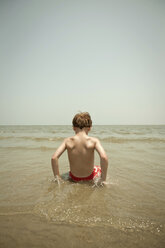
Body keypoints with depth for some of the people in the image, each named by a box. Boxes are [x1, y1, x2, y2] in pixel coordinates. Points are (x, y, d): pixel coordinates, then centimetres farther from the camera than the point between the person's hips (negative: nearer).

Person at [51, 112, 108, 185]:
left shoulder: (68, 141, -15)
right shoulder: (94, 141, -20)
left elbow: (54, 158, -19)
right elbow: (104, 157, -32)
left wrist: (57, 177, -9)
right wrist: (103, 179, -20)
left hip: (74, 178, 3)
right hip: (89, 177, -2)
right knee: (101, 169, 32)